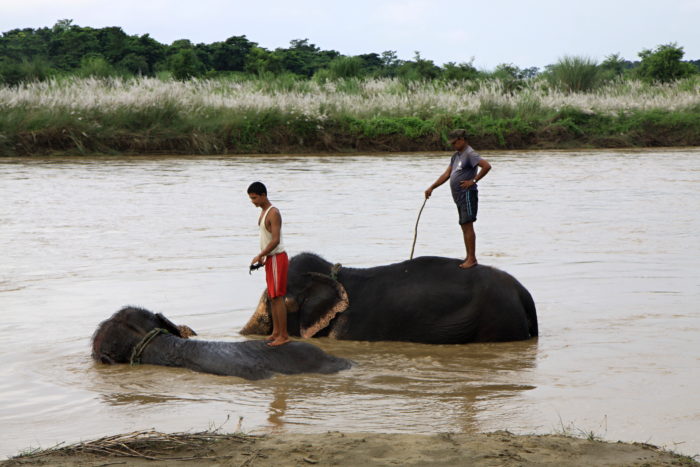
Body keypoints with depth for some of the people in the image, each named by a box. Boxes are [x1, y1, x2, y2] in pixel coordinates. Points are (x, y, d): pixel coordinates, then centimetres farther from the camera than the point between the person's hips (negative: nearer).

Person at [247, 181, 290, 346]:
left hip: (277, 258, -10)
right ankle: (276, 331, 18)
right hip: (270, 258, 10)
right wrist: (262, 257, 13)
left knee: (277, 297, -9)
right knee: (272, 296, 12)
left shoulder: (273, 213, -17)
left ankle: (284, 335, -6)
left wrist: (259, 256, -20)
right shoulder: (264, 212, 14)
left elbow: (276, 240, -24)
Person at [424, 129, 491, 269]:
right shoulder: (456, 156, 18)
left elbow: (487, 166, -25)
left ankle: (472, 258, -11)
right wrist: (432, 187, 17)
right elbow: (447, 174, 22)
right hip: (459, 196, 10)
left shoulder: (470, 154, -12)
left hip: (468, 195, -10)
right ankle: (469, 257, 15)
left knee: (468, 225, -11)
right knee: (464, 226, 11)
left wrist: (474, 180, -19)